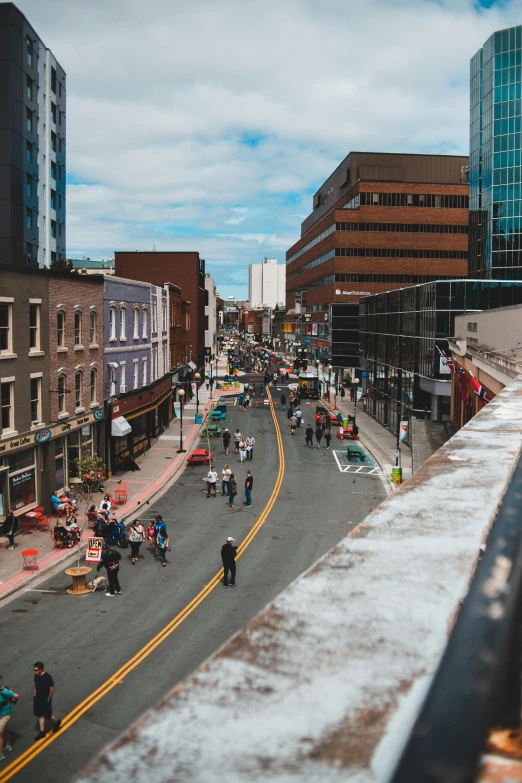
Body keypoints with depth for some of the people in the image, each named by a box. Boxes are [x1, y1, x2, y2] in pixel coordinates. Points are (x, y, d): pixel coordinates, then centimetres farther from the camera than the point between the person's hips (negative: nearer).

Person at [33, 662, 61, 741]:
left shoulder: (47, 677, -27)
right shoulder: (36, 676, -8)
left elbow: (52, 689, -19)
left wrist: (48, 700, -13)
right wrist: (34, 696, 9)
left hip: (45, 700, -6)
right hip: (38, 699, 6)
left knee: (47, 716, 7)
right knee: (40, 715, 15)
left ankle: (56, 722, 37)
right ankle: (42, 732, 28)